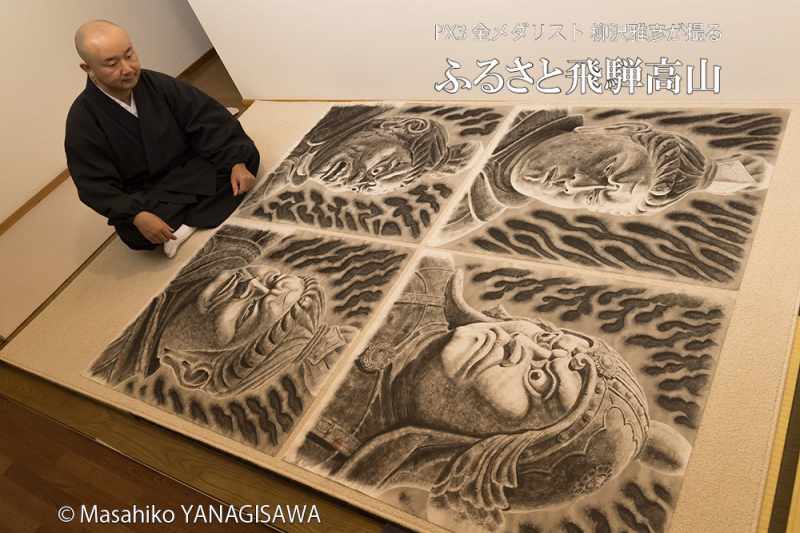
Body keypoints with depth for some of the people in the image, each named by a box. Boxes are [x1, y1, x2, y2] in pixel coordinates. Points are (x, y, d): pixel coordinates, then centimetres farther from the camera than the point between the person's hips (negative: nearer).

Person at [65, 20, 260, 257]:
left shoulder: (158, 85, -10)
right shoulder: (82, 120, -17)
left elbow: (209, 120, -11)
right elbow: (96, 187, -18)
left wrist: (236, 162, -25)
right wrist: (136, 215, -35)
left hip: (190, 169, 4)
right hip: (145, 197, -3)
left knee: (246, 154, -18)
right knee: (134, 233, -35)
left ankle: (187, 224, -22)